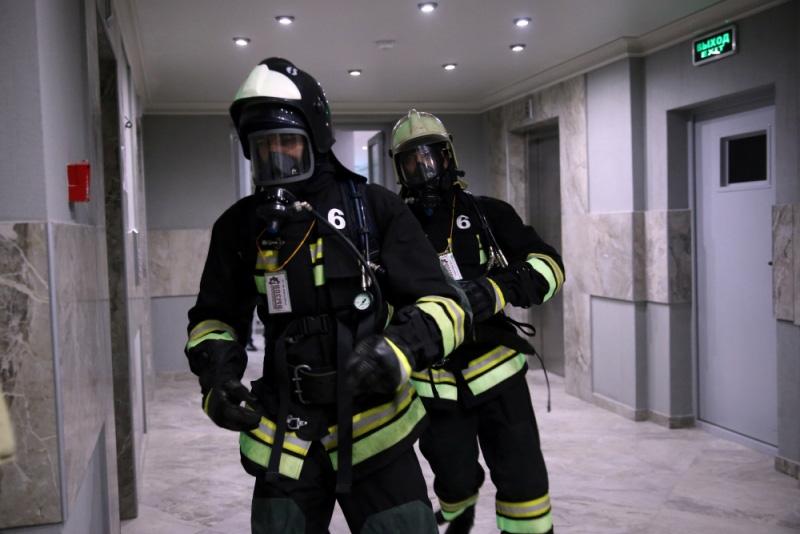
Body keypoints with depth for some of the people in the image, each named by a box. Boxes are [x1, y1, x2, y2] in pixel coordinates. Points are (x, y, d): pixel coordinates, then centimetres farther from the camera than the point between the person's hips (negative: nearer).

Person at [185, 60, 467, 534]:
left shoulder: (375, 209, -7)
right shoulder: (240, 226, 3)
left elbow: (443, 305, -8)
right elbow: (215, 319, 14)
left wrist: (399, 351, -28)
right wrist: (218, 378, -5)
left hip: (374, 432, -3)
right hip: (285, 440, 3)